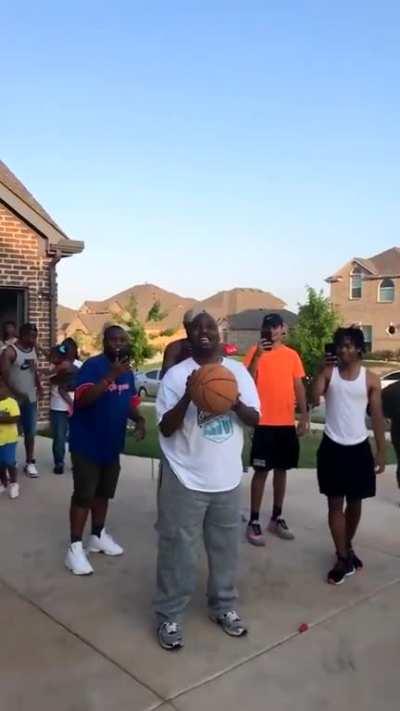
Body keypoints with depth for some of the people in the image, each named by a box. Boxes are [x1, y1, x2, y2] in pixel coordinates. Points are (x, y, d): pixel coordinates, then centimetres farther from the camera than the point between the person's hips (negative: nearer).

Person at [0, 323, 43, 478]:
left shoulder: (33, 349, 6)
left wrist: (39, 387, 3)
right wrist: (15, 393, -25)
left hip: (30, 398, 6)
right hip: (14, 398, -6)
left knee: (30, 432, 12)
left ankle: (30, 463, 23)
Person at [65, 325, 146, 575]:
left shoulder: (128, 371, 7)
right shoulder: (92, 365, -17)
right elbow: (82, 399, -31)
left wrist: (139, 419, -4)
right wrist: (111, 376, -40)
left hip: (112, 444, 7)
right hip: (87, 444, -7)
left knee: (103, 493, 18)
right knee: (84, 495, -3)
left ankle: (98, 536, 33)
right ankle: (75, 547, 7)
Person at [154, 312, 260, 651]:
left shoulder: (238, 371, 2)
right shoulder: (176, 374, -8)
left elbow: (255, 419, 0)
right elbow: (166, 428, -11)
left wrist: (235, 402, -21)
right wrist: (188, 397, -27)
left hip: (227, 478, 4)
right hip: (186, 480, -3)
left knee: (226, 548, 18)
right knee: (178, 552, 6)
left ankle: (224, 606, 38)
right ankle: (169, 616, 24)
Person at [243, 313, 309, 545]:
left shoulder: (292, 355, 8)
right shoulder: (255, 352, -4)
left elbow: (299, 387, 10)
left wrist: (305, 417, 4)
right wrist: (257, 356, -23)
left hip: (287, 423, 4)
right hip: (264, 423, -4)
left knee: (282, 470, 12)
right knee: (261, 471, -1)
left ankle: (277, 518, 24)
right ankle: (254, 522, 8)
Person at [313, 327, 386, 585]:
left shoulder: (370, 379, -1)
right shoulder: (329, 372, 0)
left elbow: (377, 417, 1)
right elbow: (314, 398, -14)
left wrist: (381, 452, -1)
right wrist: (323, 369, -15)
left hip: (359, 448, 1)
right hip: (332, 447, 0)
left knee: (355, 502, 14)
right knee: (335, 503, 3)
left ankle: (348, 547, 35)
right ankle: (343, 558, 12)